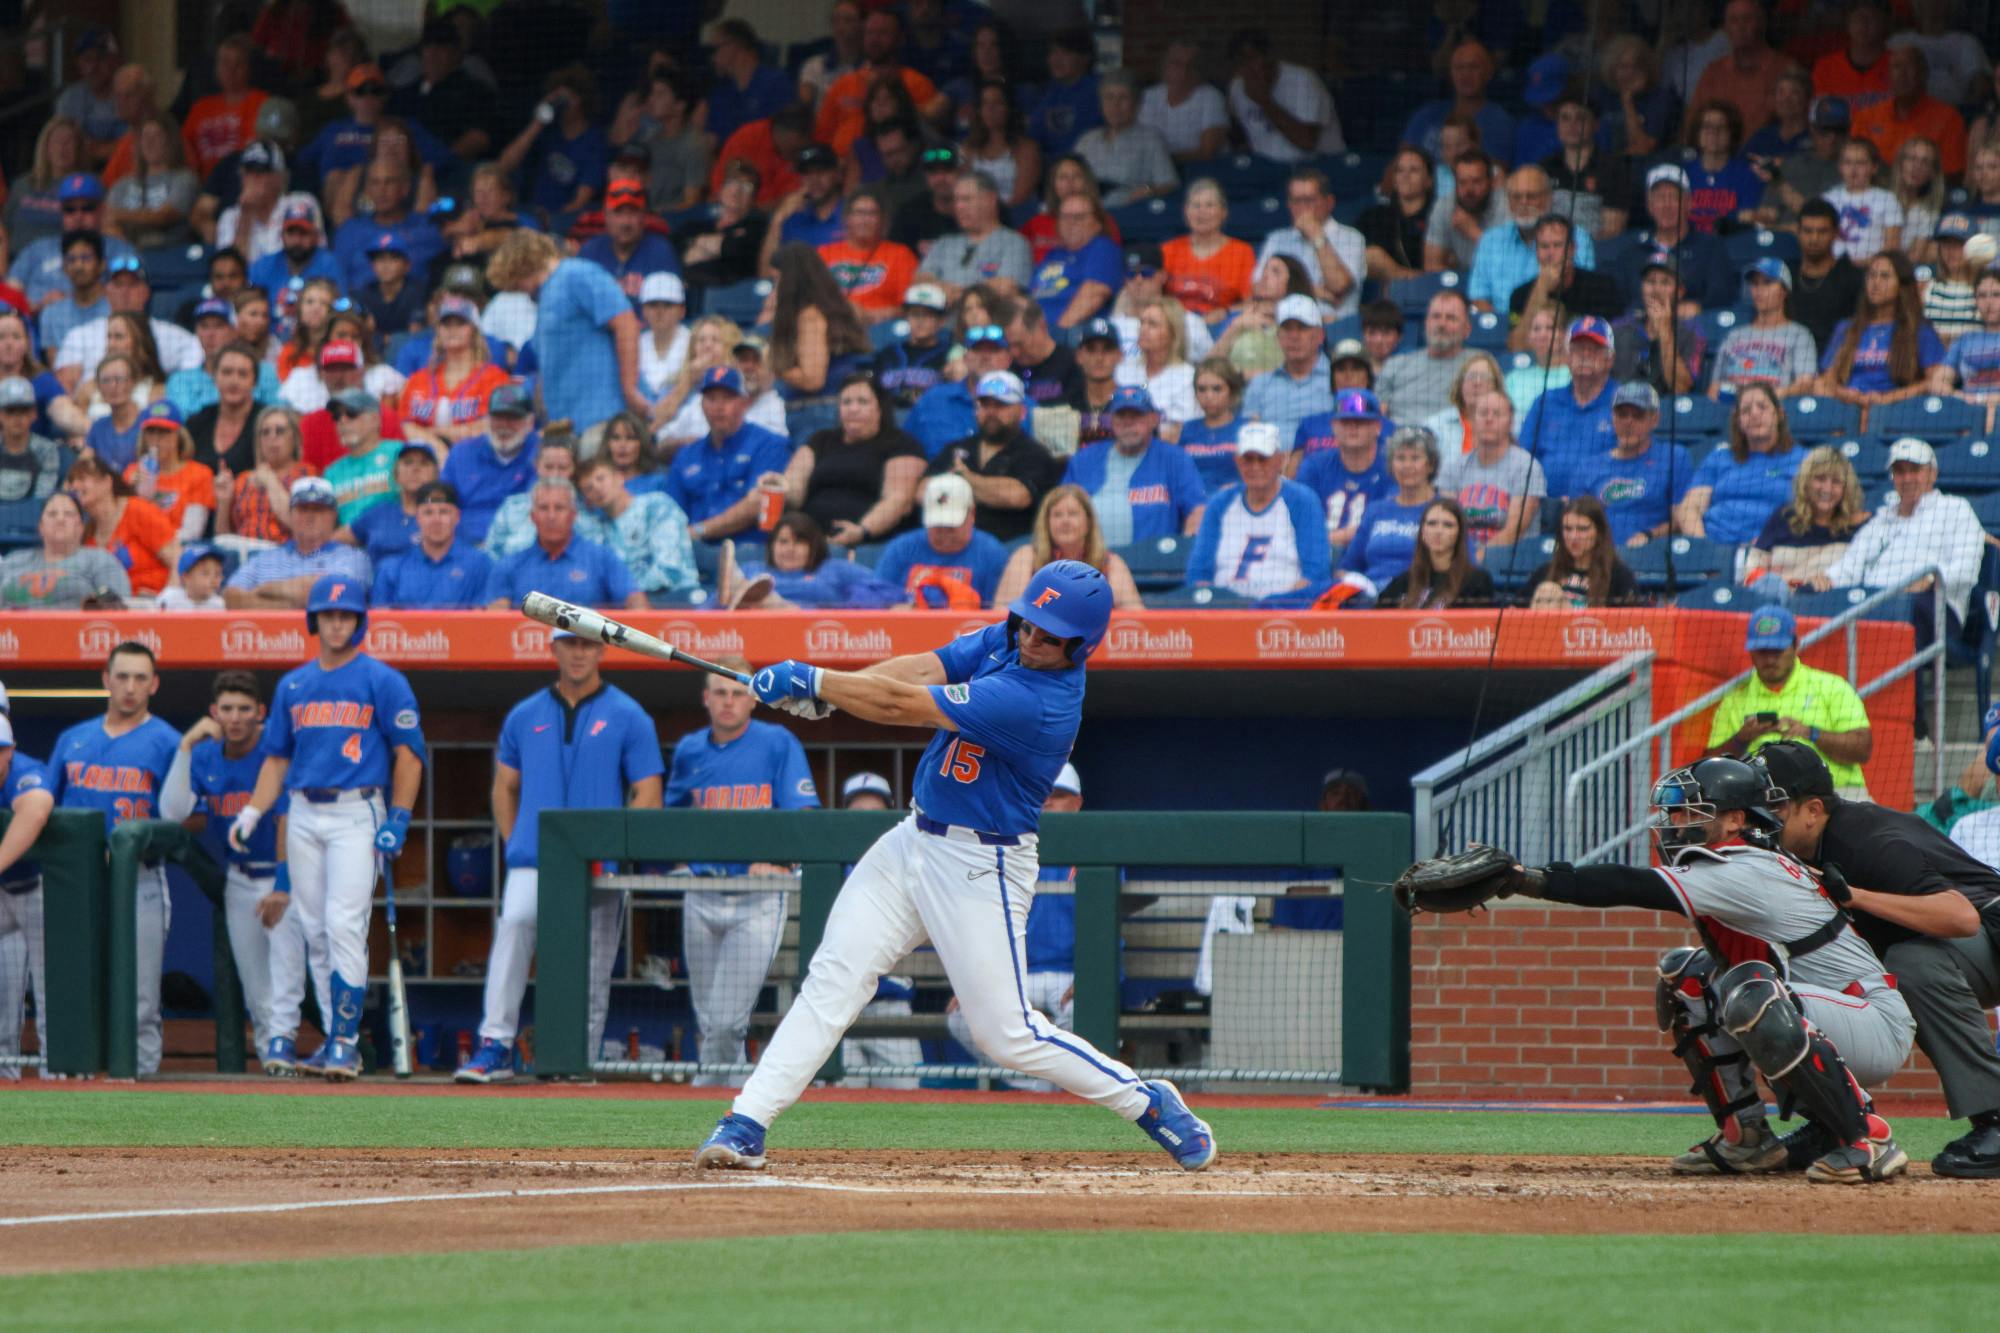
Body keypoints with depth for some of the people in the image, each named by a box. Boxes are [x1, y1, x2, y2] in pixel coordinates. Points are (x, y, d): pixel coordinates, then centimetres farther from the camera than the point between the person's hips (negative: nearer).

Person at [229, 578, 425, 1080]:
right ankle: (339, 1042, 11)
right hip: (303, 814, 6)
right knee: (315, 931, 5)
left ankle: (344, 1042, -14)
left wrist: (397, 822, -10)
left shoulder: (382, 681, 0)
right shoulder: (293, 686, 15)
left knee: (344, 925, -14)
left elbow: (408, 756, -2)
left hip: (357, 815, -6)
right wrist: (253, 812, 6)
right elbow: (277, 758, 19)